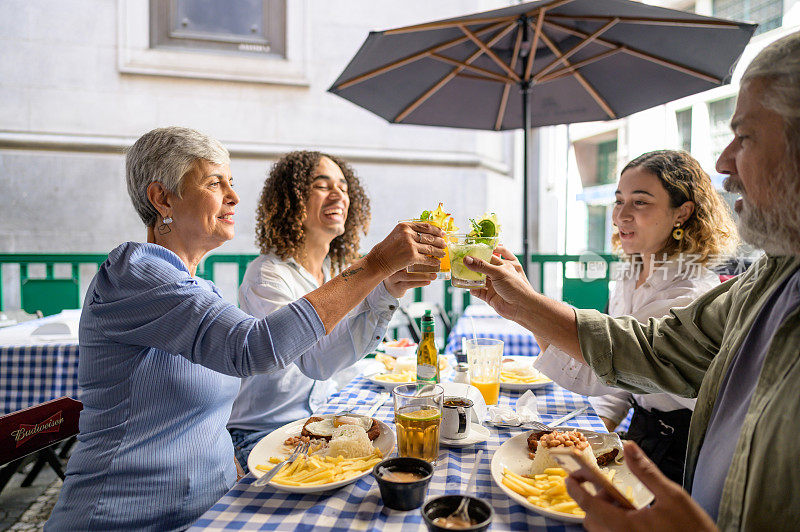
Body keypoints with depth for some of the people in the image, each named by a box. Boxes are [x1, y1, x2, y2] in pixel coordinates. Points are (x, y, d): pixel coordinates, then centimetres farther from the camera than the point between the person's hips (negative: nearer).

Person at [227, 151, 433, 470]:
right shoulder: (265, 275, -20)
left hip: (323, 418, 7)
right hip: (261, 431, -6)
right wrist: (382, 294, -46)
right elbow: (314, 360, -35)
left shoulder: (337, 270, 4)